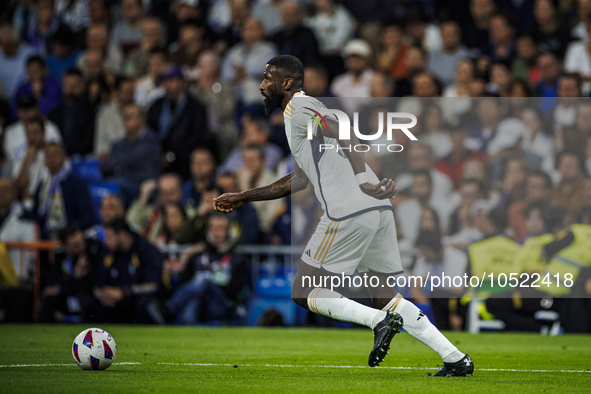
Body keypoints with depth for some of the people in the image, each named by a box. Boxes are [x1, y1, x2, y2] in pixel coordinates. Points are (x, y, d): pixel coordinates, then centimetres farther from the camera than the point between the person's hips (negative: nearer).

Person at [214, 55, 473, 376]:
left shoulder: (299, 108, 0)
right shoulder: (306, 109, 29)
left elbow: (341, 134, -18)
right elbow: (299, 180, 37)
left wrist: (362, 179, -28)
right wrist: (243, 197, 41)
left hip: (349, 213, -9)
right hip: (378, 209, 9)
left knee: (305, 294, 2)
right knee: (385, 297, 15)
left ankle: (380, 321, -14)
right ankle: (457, 358, 8)